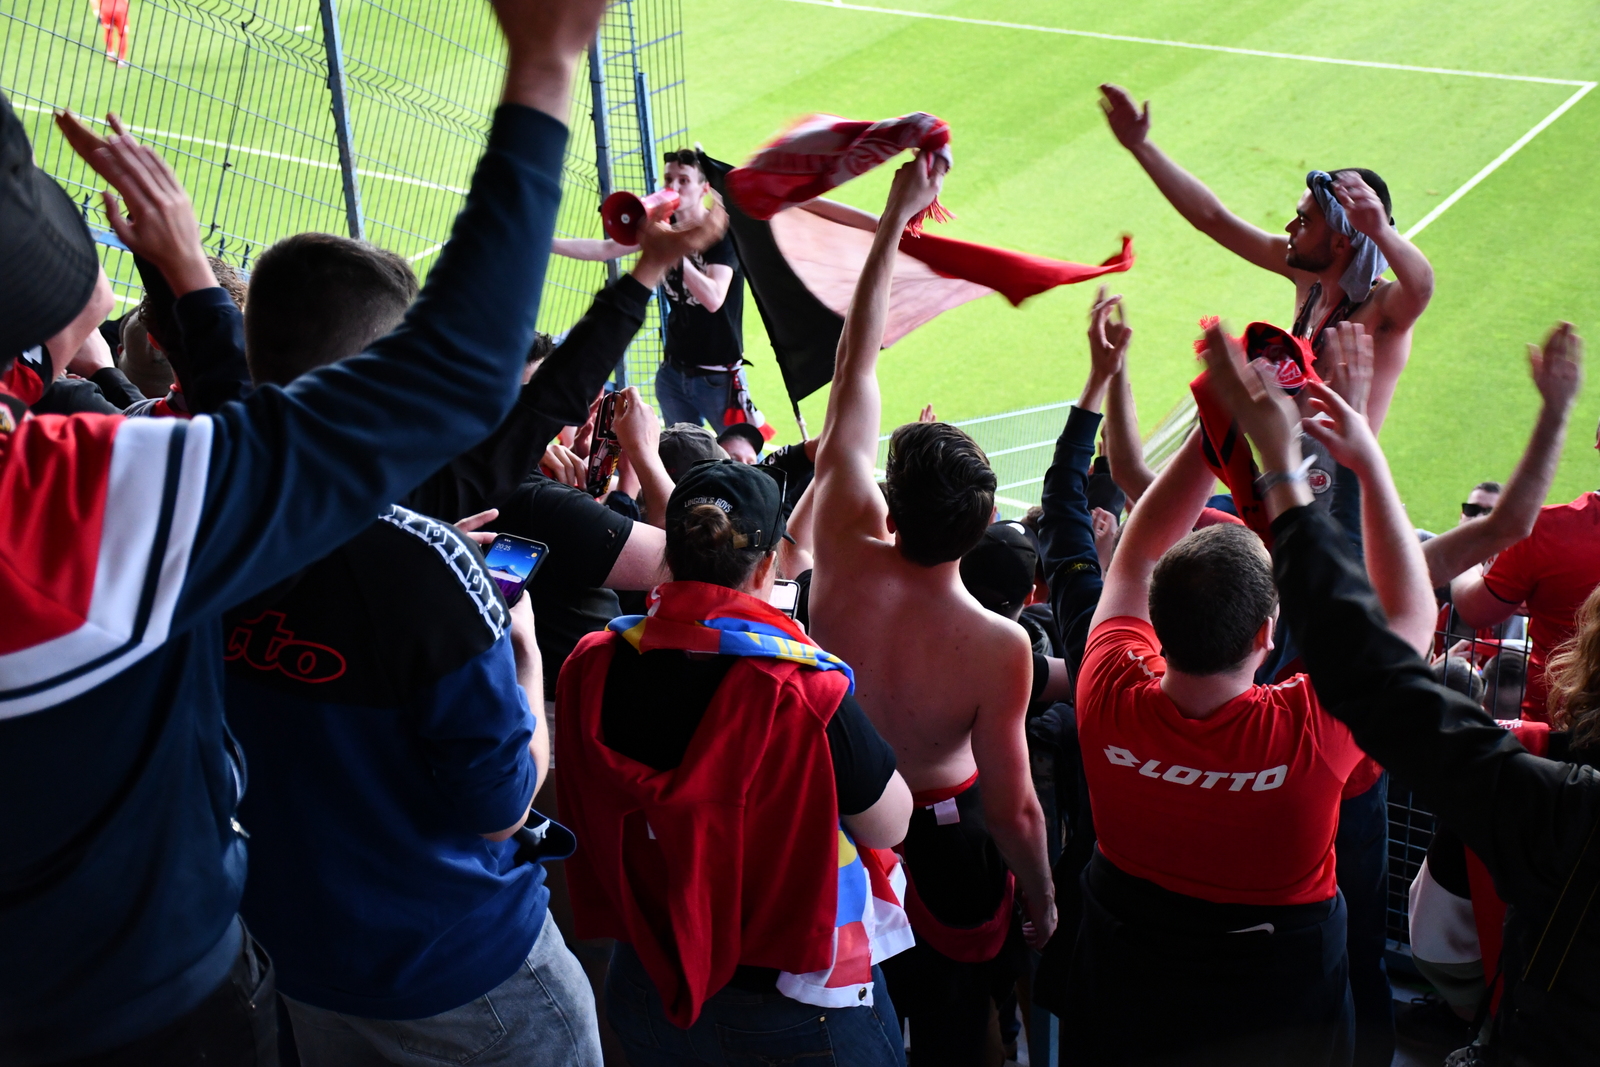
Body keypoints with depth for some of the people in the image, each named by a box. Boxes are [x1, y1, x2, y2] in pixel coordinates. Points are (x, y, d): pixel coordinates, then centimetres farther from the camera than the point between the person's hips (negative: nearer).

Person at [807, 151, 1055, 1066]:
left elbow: (857, 372, -16)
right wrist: (1043, 898, 0)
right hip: (944, 837, -3)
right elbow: (1013, 807, -20)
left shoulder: (849, 560, -24)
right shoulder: (999, 648, -31)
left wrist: (896, 217, -11)